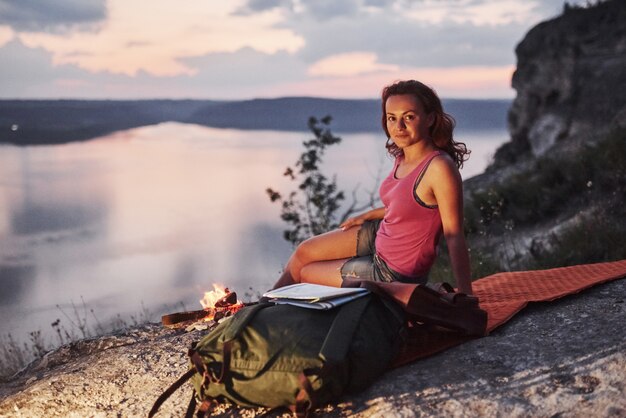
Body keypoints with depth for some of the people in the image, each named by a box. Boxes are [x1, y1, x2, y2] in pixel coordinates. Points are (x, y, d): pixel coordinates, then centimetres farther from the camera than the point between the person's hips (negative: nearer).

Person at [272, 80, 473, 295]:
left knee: (304, 273, 11)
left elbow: (454, 234, -27)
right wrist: (367, 216, 24)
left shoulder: (440, 167, -28)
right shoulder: (403, 158, -3)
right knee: (303, 252, 17)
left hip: (396, 274, -7)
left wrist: (466, 297, -30)